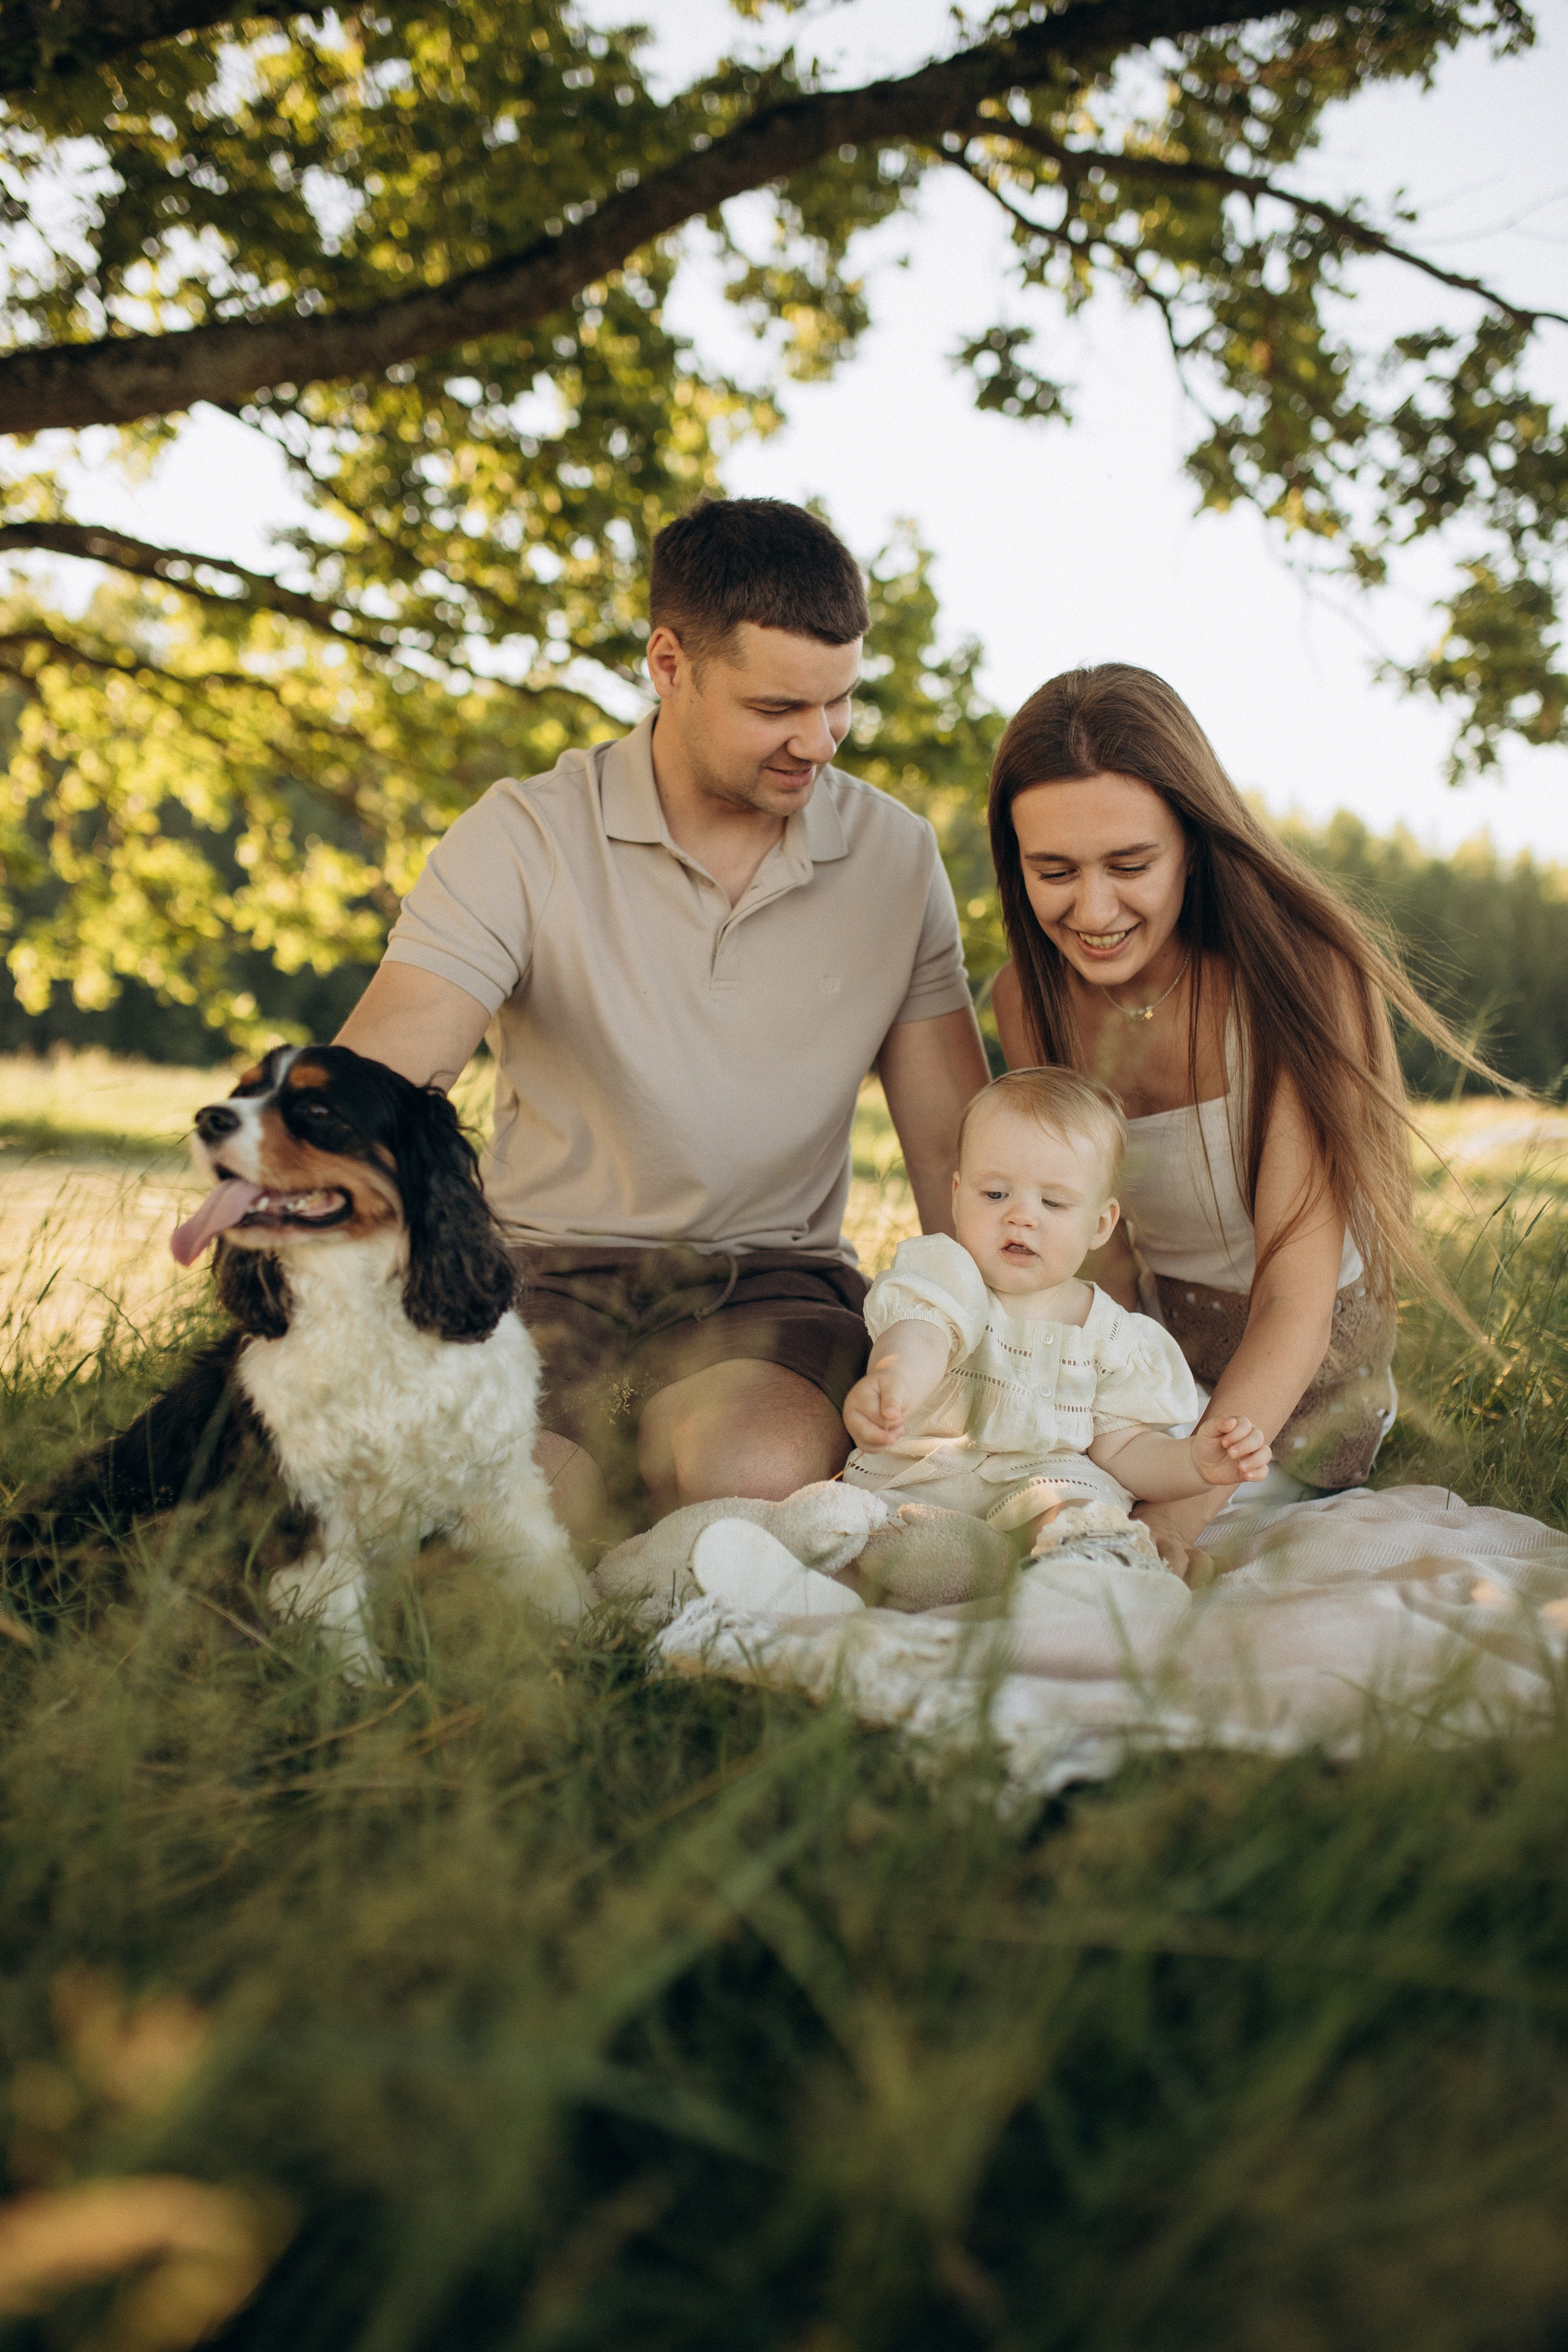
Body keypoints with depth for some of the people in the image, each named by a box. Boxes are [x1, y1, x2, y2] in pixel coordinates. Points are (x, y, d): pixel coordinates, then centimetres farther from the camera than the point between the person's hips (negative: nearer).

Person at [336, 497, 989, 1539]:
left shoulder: (898, 857, 5)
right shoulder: (525, 838, -4)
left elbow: (957, 1150, 9)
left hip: (773, 1272, 1)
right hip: (550, 1267, -1)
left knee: (764, 1468, -34)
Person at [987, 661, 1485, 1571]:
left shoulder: (1299, 974, -26)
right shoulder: (1032, 1001, -9)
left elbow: (1295, 1307, -30)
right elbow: (1102, 1258, -6)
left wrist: (1176, 1519, -44)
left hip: (1301, 1381, -4)